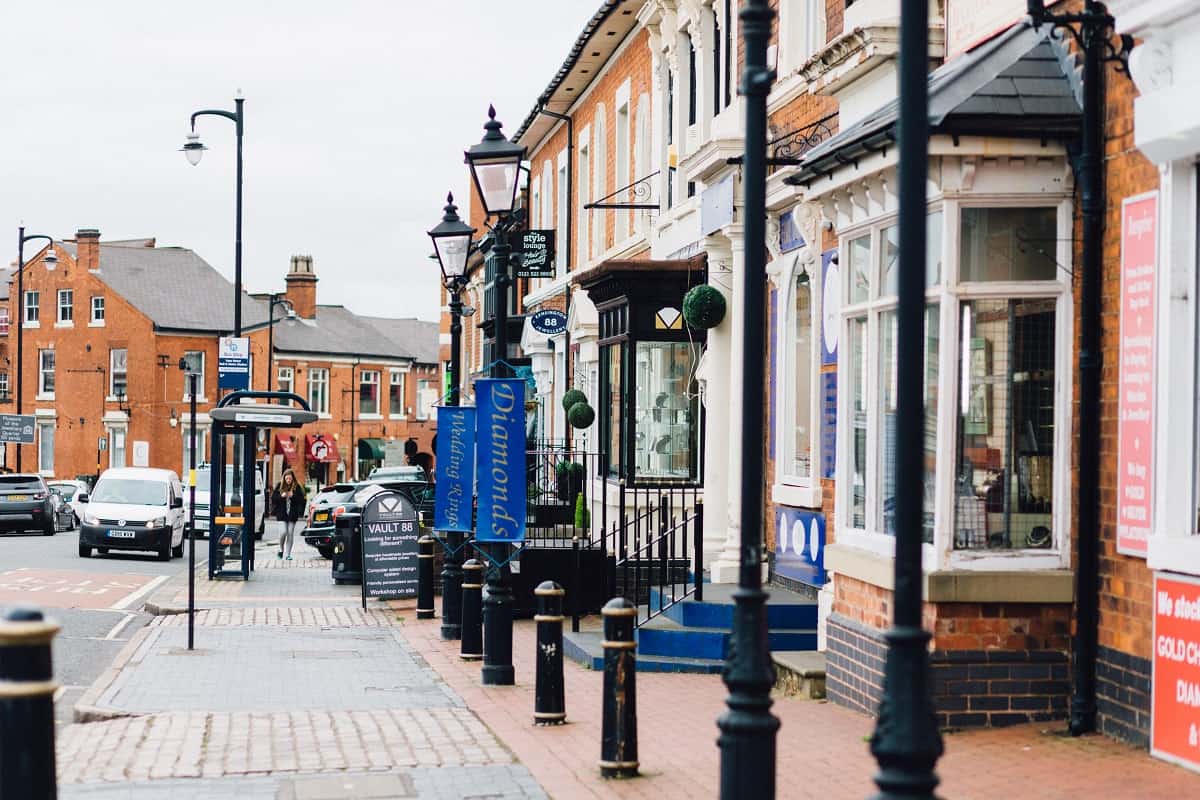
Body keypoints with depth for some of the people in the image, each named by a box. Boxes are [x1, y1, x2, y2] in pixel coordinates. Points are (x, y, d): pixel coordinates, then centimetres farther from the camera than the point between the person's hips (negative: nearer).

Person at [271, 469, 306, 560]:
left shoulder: (297, 487, 1)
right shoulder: (280, 486, 3)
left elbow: (301, 499, -2)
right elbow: (273, 497, 3)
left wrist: (293, 496, -17)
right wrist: (281, 496, -14)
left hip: (292, 514, 1)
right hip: (282, 514, -1)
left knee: (290, 533, 0)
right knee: (284, 532, -12)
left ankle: (287, 554, 7)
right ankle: (281, 550, 14)